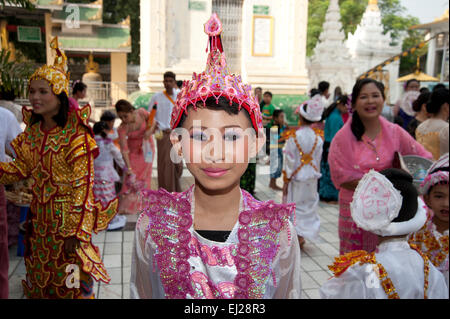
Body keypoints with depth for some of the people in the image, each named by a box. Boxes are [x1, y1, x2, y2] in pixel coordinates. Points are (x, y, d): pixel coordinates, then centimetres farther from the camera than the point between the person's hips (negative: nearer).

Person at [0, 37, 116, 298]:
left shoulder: (75, 135, -18)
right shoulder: (32, 133, 4)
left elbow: (83, 184, -19)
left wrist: (76, 232, -20)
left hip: (67, 219, -6)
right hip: (40, 220, 6)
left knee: (70, 285, 8)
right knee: (40, 283, 19)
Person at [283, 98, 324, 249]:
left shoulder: (294, 137, -16)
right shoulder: (317, 139, -4)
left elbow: (290, 161, -13)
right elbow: (318, 160, 3)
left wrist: (286, 181, -5)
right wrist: (315, 176, 16)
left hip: (297, 178, -4)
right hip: (311, 179, 4)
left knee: (296, 207, 8)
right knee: (309, 207, 16)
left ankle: (298, 237, 11)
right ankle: (303, 236, 24)